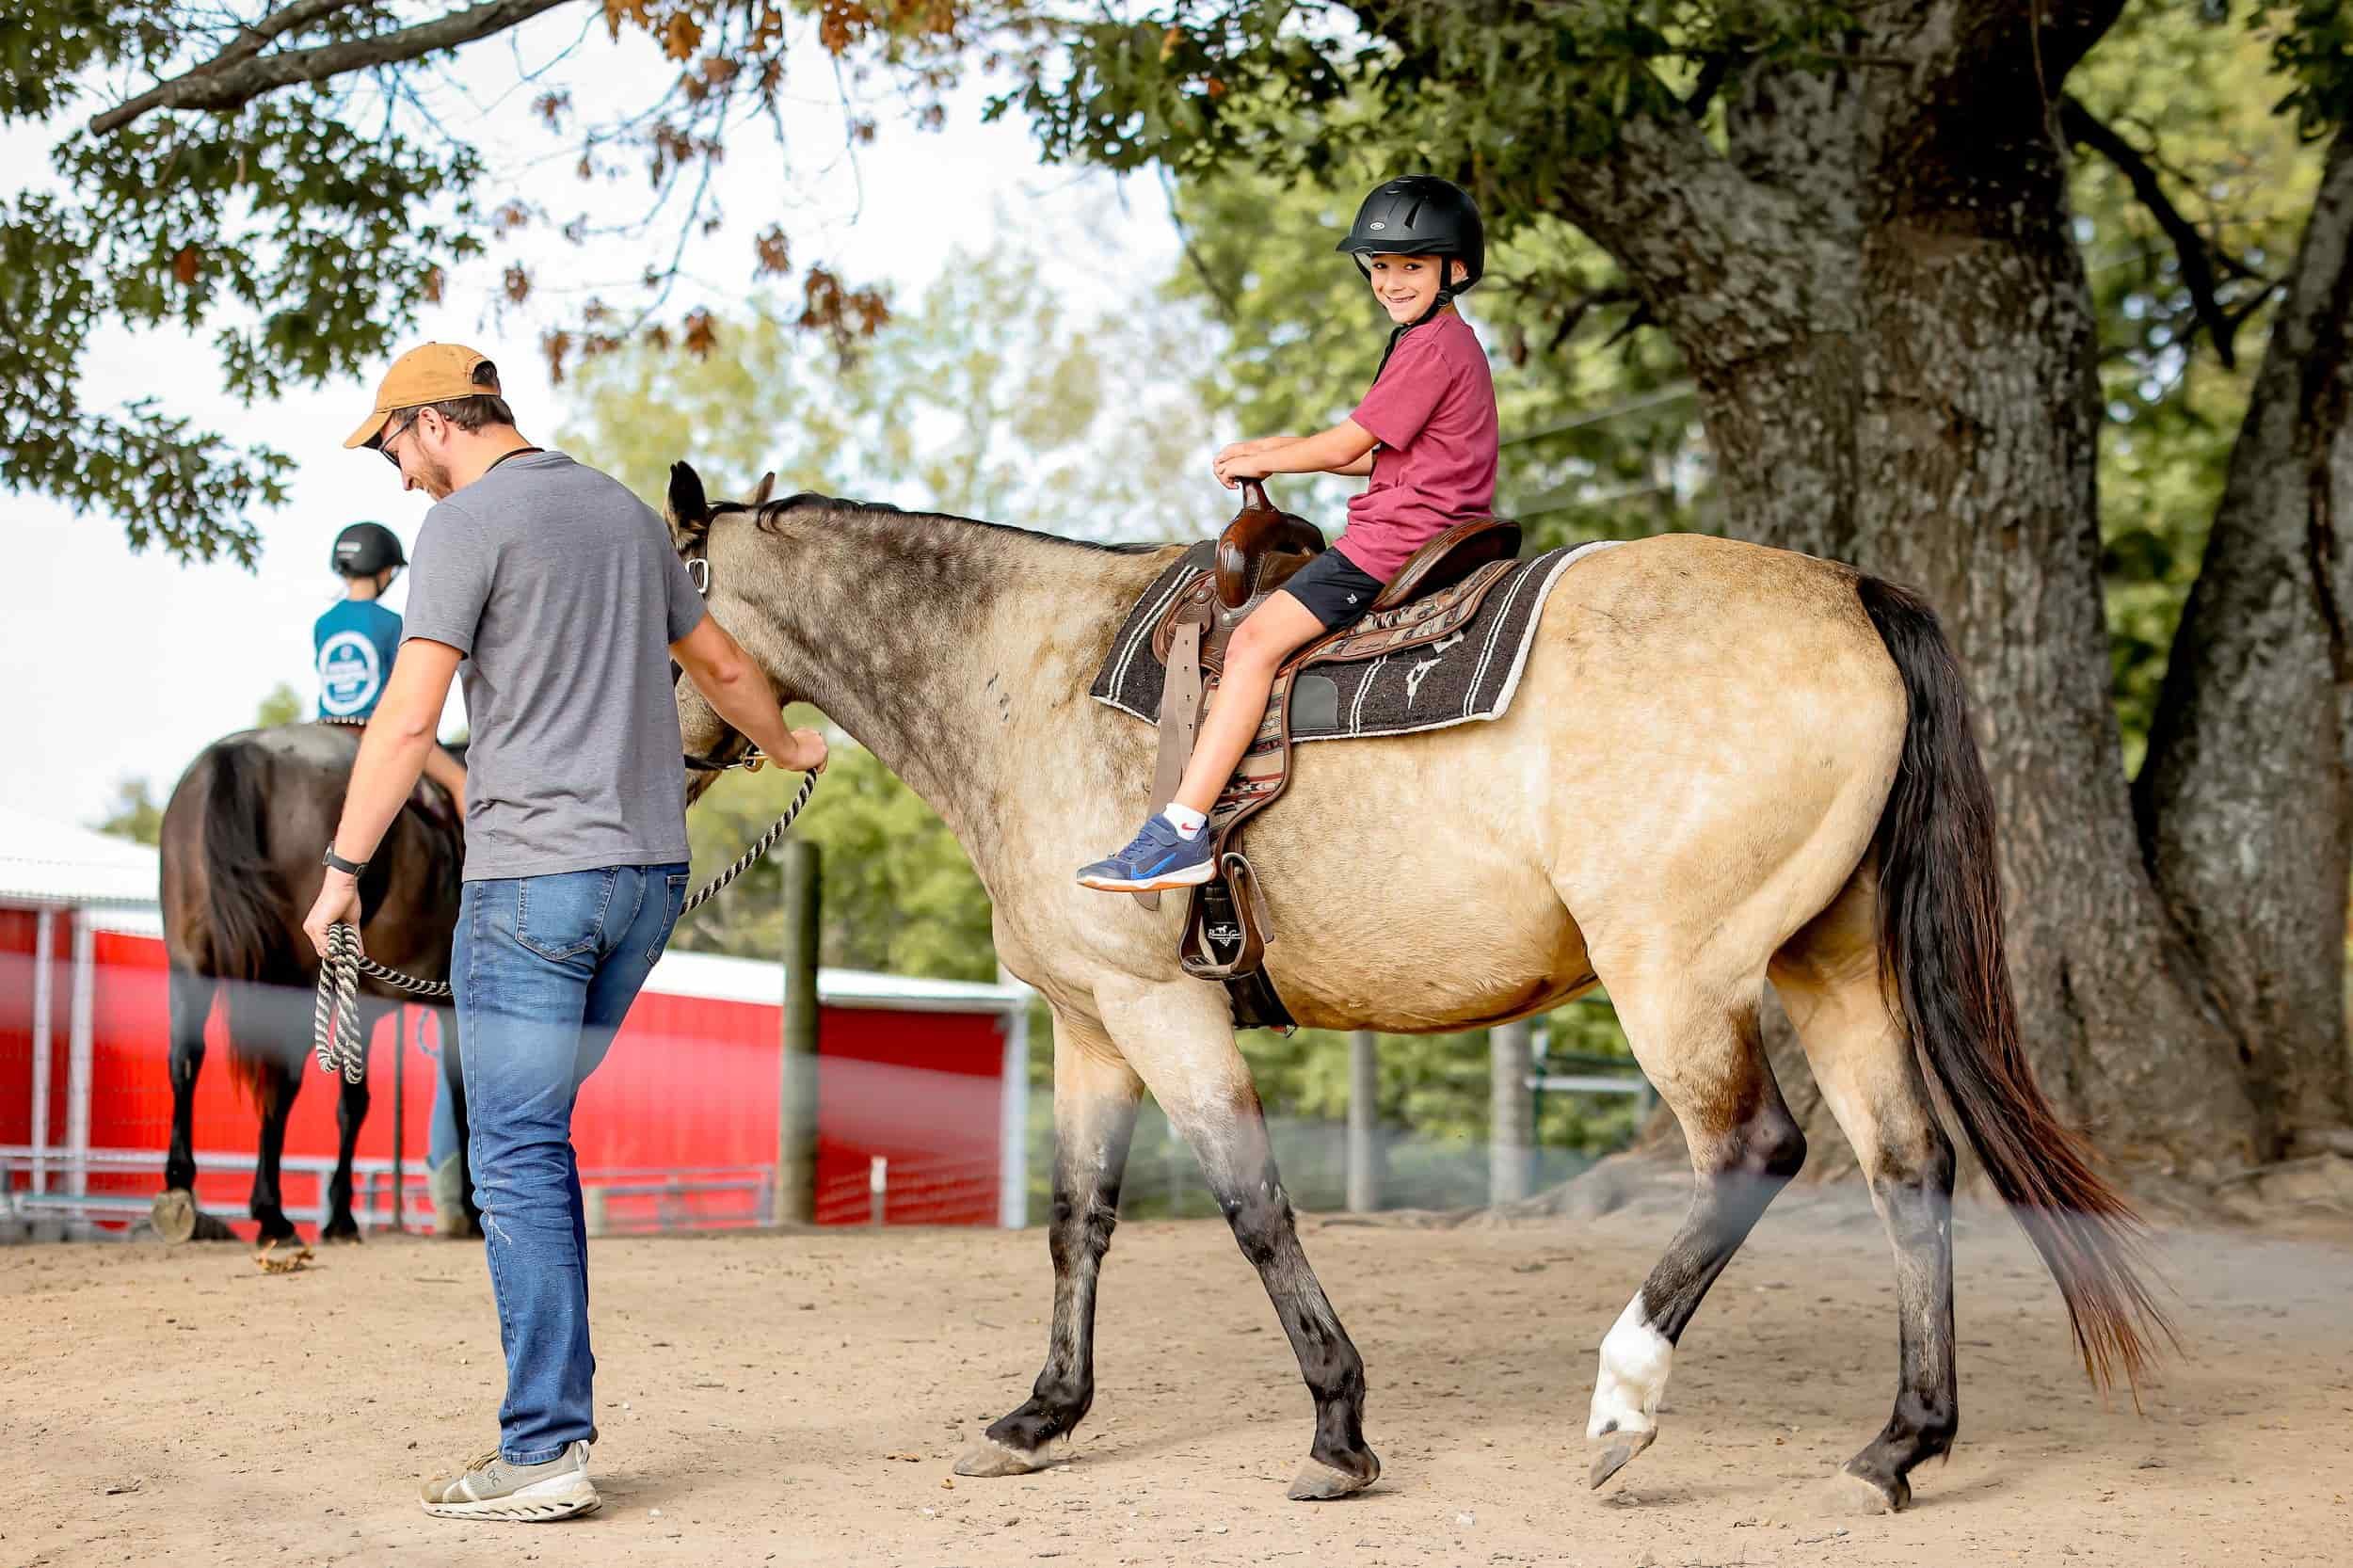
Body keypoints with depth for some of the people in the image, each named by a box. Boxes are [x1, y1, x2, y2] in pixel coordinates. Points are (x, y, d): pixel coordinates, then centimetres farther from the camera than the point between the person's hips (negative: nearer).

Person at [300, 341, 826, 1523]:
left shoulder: (467, 522, -7)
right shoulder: (623, 510, 16)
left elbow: (409, 717, -14)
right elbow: (719, 662, 29)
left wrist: (342, 869, -9)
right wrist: (785, 746, 47)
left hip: (533, 874, -8)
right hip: (650, 868, 8)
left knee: (518, 1156, -5)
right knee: (522, 1129, 16)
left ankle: (546, 1449, -6)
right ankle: (551, 1407, 14)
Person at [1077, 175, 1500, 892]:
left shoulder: (1434, 347, -13)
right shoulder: (1446, 343, 20)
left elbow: (1348, 445, -13)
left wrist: (1259, 462, 2)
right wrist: (1284, 449, 14)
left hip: (1395, 540, -11)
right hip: (1414, 533, 11)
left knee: (1255, 641, -19)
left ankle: (1181, 832, -25)